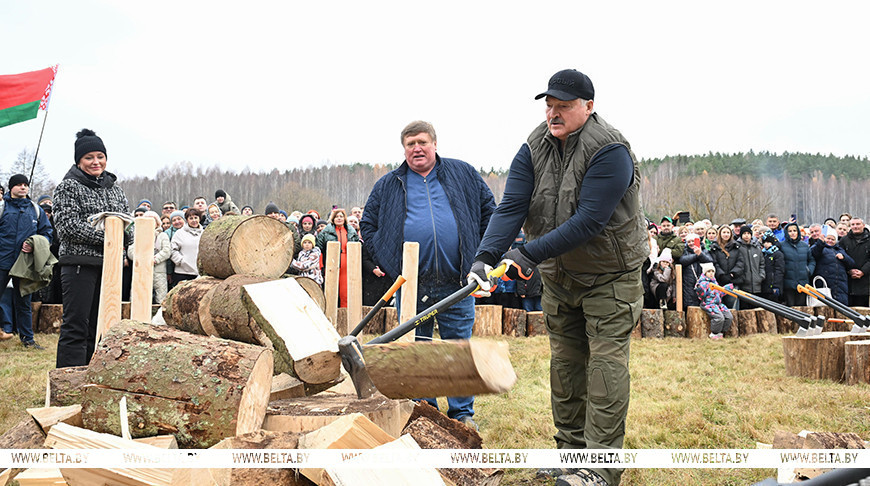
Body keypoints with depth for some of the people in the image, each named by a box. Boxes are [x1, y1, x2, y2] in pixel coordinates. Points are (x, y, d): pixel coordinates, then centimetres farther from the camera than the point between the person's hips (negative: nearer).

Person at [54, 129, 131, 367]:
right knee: (76, 327, -7)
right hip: (79, 263, -6)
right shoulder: (68, 186, -1)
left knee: (99, 326, 10)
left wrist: (124, 234, -8)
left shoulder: (115, 188, 16)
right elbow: (68, 226, -11)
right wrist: (106, 235, -17)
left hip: (110, 264, 6)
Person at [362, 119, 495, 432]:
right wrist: (384, 263, 5)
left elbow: (490, 212, 12)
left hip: (456, 283, -1)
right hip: (410, 286, 1)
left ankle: (462, 413, 14)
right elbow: (368, 224, 16)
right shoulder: (388, 185, 11)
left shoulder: (463, 174, 9)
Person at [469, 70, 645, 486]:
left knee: (605, 365, -7)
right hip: (558, 275, 6)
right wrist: (485, 257, -30)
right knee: (564, 362, 12)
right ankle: (571, 449, 26)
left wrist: (529, 254, -33)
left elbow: (588, 221, -30)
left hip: (610, 277, -6)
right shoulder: (534, 149, -5)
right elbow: (510, 208, -14)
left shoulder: (610, 151, -23)